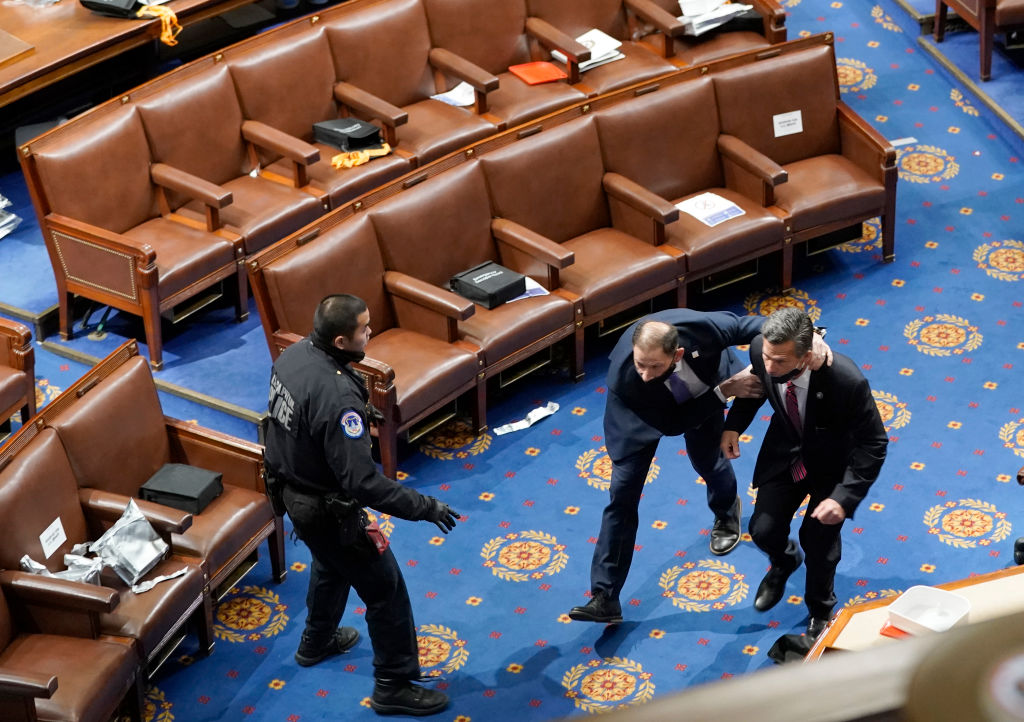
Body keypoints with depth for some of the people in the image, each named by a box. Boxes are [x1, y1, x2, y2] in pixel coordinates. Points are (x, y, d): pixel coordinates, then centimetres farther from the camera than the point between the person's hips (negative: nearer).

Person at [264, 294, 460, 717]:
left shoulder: (293, 355, -11)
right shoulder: (336, 399, -37)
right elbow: (363, 483, -35)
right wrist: (425, 508, -27)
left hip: (293, 489, 9)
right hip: (327, 511, -9)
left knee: (330, 566, 35)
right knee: (385, 590, 9)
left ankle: (317, 642, 57)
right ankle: (394, 686, 23)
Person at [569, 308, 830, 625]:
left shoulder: (701, 327, -44)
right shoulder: (623, 378, -44)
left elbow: (747, 325, -24)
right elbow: (672, 425, -32)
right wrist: (725, 390, -38)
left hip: (702, 393, 2)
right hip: (645, 414, -2)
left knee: (709, 462, 21)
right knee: (622, 492, -4)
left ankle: (726, 512, 61)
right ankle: (605, 597, 3)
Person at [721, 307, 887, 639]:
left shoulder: (847, 380, -40)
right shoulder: (761, 351, -27)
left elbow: (874, 444, -27)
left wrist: (844, 498, -34)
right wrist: (734, 425, -12)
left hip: (833, 461, -3)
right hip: (786, 449, 3)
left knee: (819, 538, 3)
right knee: (764, 530, 2)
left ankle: (820, 610, 38)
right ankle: (784, 562, 43)